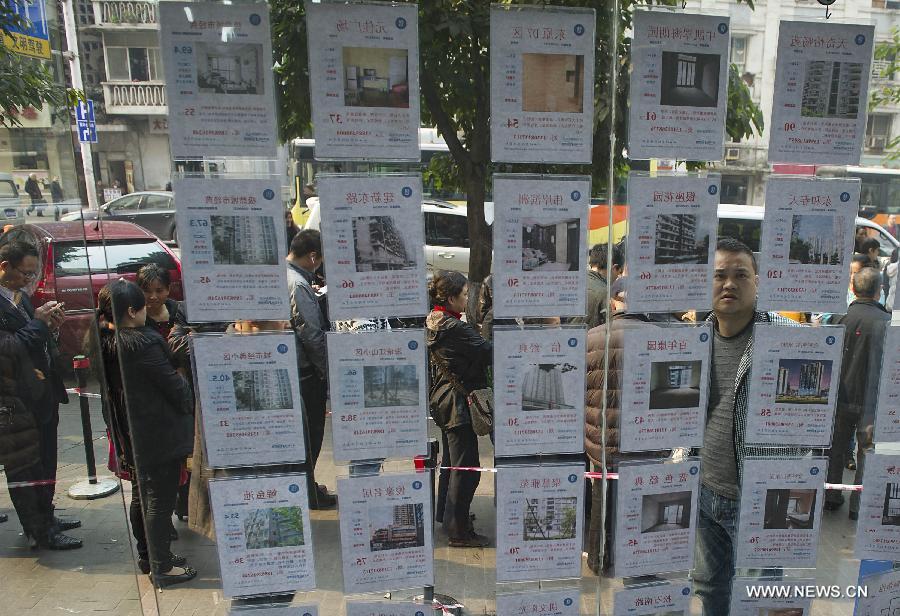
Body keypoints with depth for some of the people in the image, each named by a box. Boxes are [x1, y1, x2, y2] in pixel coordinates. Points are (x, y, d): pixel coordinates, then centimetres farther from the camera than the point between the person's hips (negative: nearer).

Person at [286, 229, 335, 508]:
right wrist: (328, 372, -15)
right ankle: (307, 493, 17)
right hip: (304, 371, -9)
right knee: (310, 433, 5)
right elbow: (312, 336, -22)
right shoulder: (299, 285, -21)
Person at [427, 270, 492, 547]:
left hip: (442, 400, 10)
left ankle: (445, 513, 40)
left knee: (451, 462, 24)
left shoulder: (433, 322, 6)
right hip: (458, 403, -10)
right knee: (466, 468, 0)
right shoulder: (455, 328, -24)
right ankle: (459, 530, 9)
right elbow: (489, 353, -23)